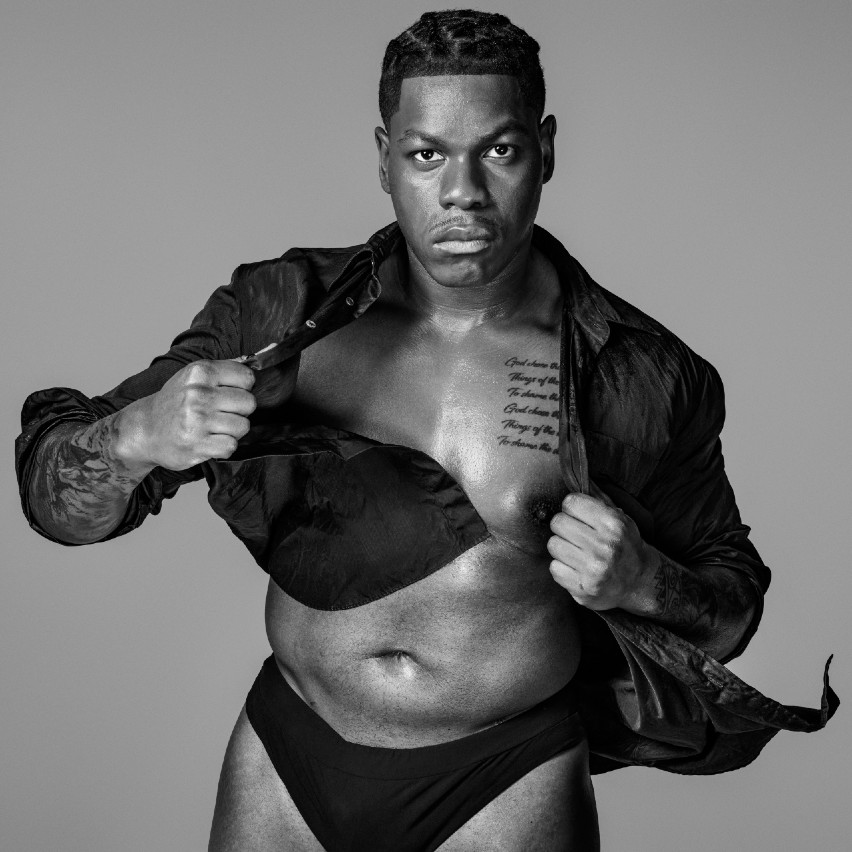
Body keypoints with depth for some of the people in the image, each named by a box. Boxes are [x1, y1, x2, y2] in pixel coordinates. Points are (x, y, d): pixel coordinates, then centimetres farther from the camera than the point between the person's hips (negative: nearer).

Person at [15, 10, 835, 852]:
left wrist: (642, 584, -20)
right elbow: (55, 500, -7)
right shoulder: (280, 313, -8)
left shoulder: (636, 377, -11)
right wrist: (137, 435, -29)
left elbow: (735, 607, 2)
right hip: (286, 760, 2)